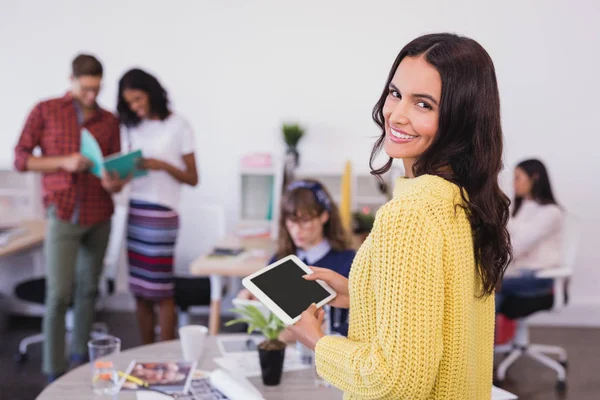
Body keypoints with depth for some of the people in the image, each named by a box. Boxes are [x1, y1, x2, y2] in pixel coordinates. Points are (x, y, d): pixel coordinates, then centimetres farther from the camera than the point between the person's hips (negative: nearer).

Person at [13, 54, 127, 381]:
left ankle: (80, 355, 24)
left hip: (99, 216, 3)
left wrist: (114, 183, -13)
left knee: (88, 289, 9)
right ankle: (54, 372, 2)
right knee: (58, 294, -7)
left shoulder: (109, 121, 8)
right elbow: (21, 159, 0)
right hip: (63, 215, -3)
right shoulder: (45, 111, 2)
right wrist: (64, 161, -15)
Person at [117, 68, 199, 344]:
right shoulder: (131, 127, 13)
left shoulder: (177, 125, -2)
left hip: (162, 213, -5)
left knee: (161, 291, -3)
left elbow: (192, 178, -2)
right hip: (134, 211, 5)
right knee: (140, 292, 5)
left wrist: (163, 166, -17)